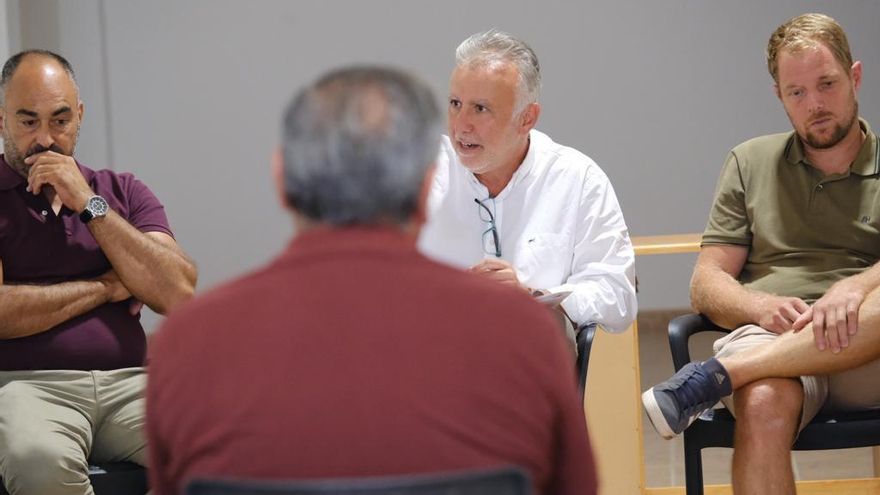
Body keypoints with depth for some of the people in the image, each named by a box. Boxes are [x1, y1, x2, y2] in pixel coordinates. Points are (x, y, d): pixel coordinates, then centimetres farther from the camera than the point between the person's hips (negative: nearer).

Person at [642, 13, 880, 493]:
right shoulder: (750, 163, 21)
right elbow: (705, 286, 14)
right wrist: (761, 306, -8)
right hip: (770, 336, 0)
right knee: (763, 405, -38)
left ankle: (716, 376, -34)